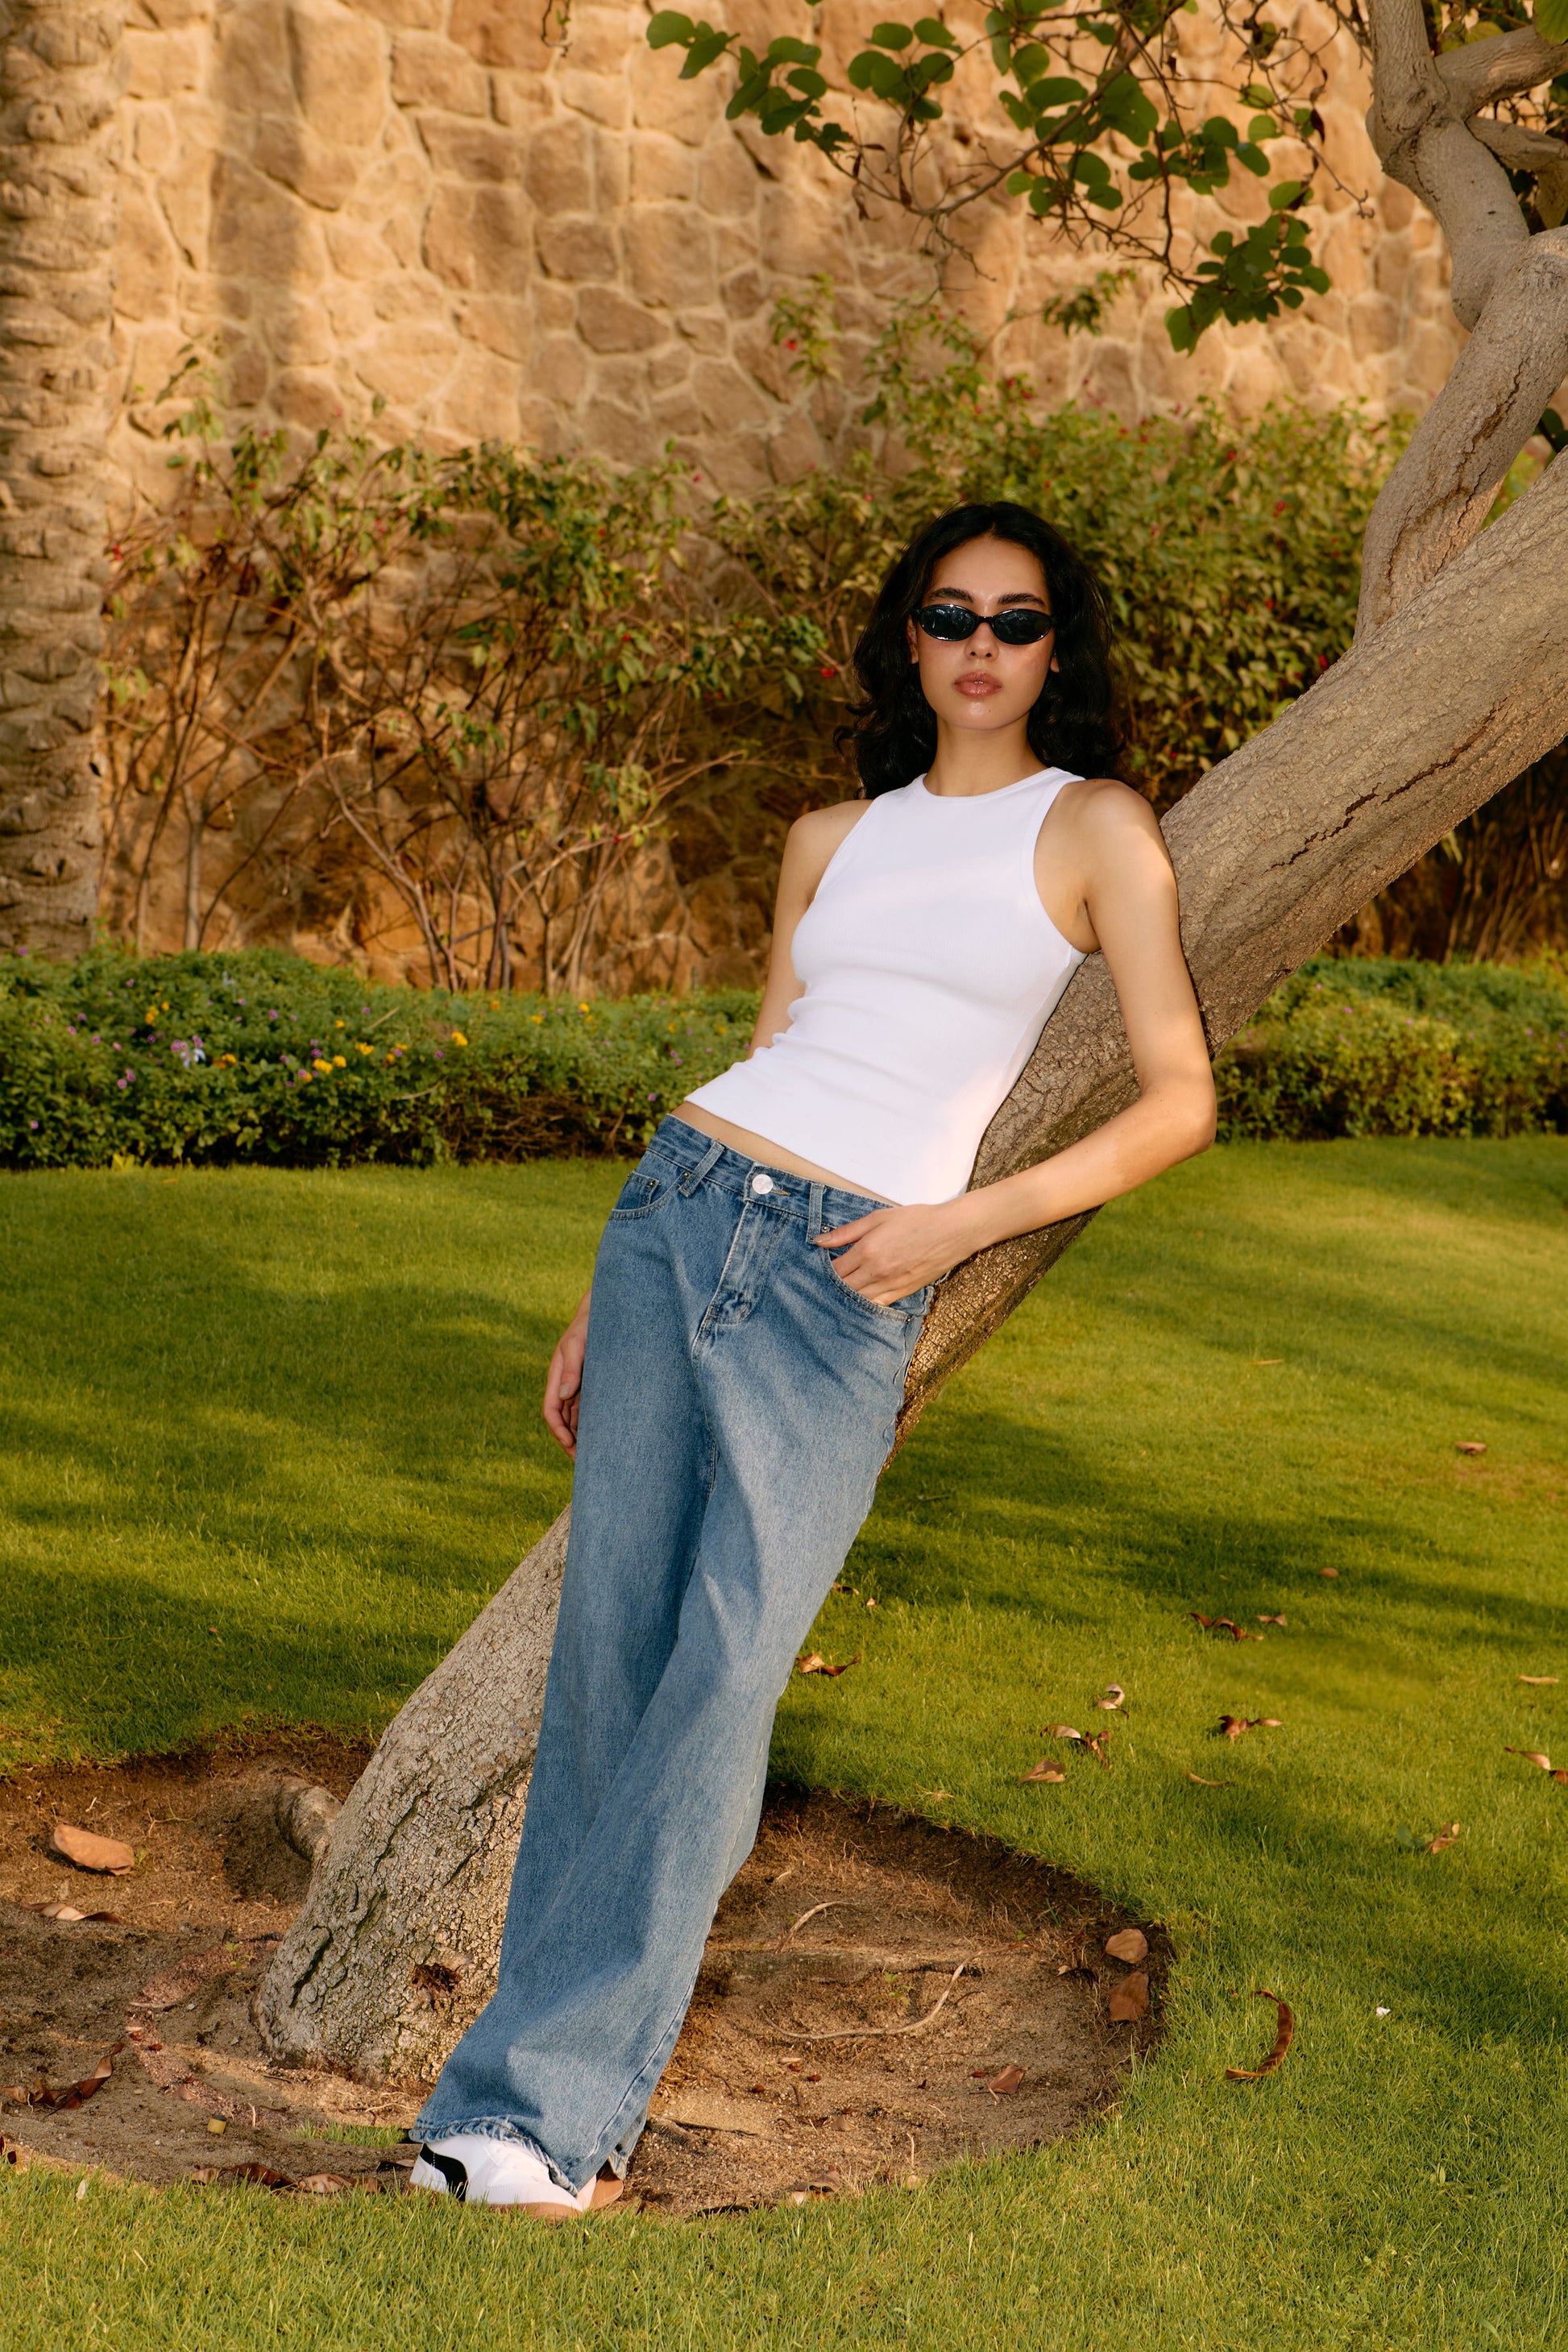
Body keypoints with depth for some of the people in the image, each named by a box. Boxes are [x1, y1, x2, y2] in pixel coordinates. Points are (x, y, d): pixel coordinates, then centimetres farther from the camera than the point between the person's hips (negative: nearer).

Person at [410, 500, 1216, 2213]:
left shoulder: (1094, 827, 5)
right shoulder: (833, 839, 17)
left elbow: (1178, 1102, 1)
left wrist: (964, 1222, -8)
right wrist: (605, 1305, 18)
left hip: (843, 1284, -4)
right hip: (682, 1204, 4)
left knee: (726, 1664, -13)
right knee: (610, 1641, -1)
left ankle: (543, 2100, -9)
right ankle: (564, 2036, 8)